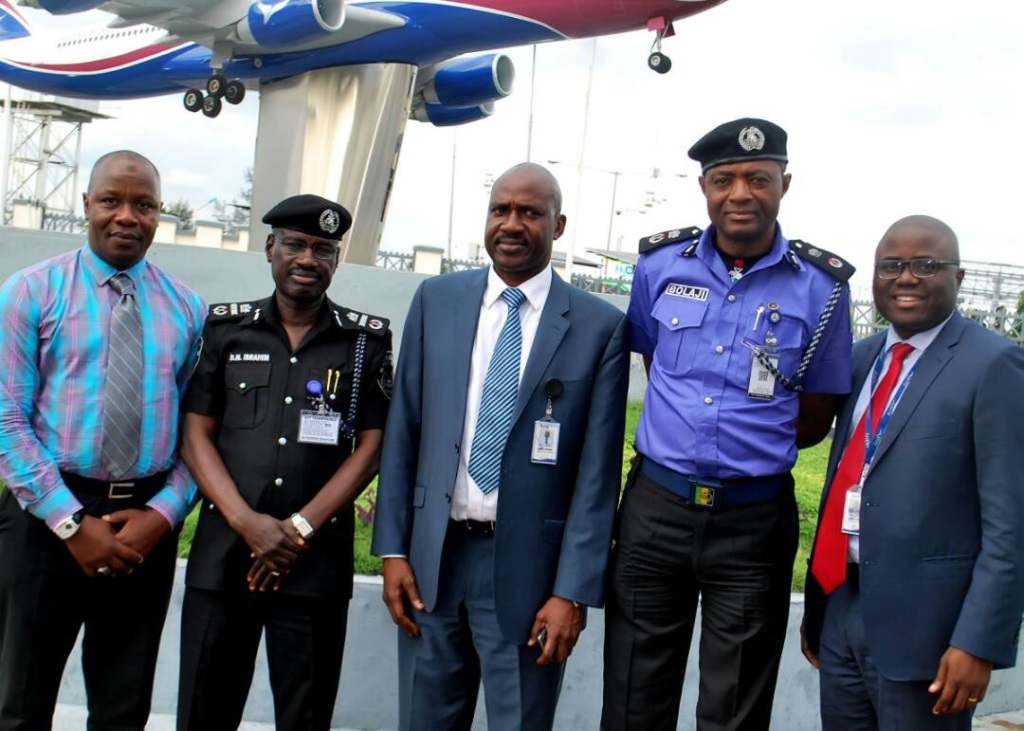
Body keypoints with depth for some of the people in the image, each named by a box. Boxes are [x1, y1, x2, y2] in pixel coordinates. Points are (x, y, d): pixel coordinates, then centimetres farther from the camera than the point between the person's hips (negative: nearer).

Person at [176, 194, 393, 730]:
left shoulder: (367, 340, 5)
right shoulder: (225, 328, 8)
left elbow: (371, 447, 1)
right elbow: (195, 435, 4)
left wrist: (300, 528, -8)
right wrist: (247, 521, -9)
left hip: (317, 560, -1)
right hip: (222, 551, 1)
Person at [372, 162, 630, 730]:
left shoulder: (599, 326, -5)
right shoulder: (436, 300, 5)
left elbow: (598, 470, -6)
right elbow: (402, 430, 6)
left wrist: (572, 592, -9)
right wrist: (393, 549, 2)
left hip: (527, 566, -3)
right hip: (433, 556, 3)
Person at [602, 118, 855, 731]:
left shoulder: (821, 285, -4)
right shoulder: (661, 263, 2)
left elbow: (815, 418, 5)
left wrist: (746, 445, 1)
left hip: (756, 519, -2)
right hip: (656, 506, 2)